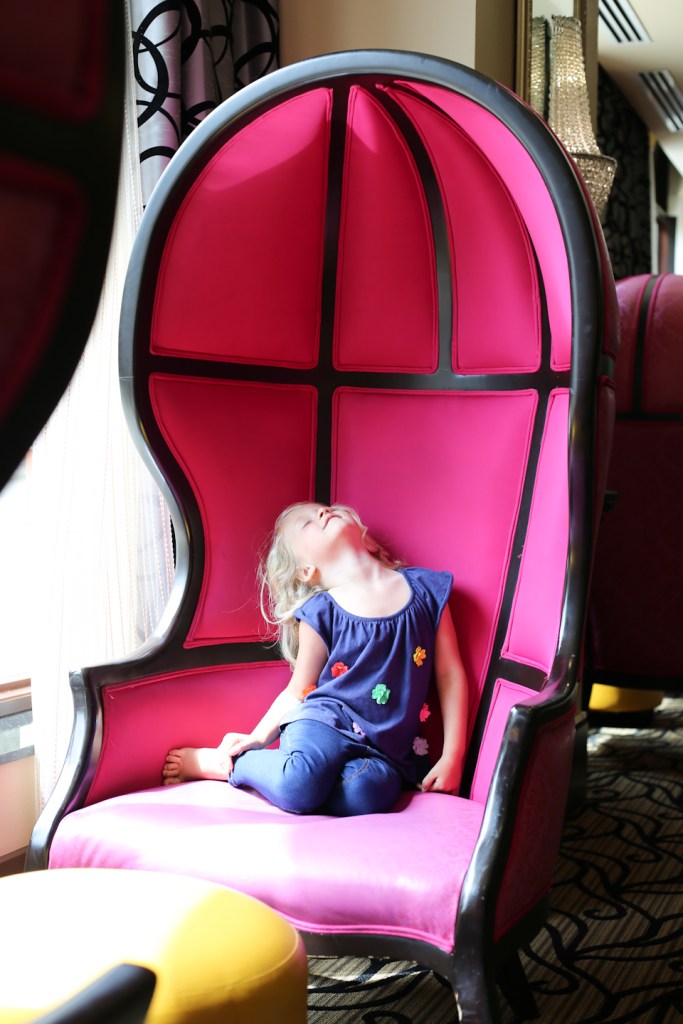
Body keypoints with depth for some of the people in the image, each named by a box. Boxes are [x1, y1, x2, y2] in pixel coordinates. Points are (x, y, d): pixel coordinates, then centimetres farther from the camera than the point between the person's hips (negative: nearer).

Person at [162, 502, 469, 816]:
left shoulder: (426, 589, 6)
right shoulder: (322, 613, 2)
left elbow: (450, 674, 7)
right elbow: (297, 692, 11)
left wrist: (452, 757, 1)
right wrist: (258, 738, -3)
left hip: (386, 749, 2)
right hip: (327, 719, -2)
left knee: (367, 792, -34)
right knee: (300, 788, -35)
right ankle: (219, 763, -6)